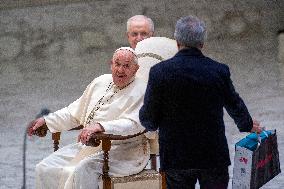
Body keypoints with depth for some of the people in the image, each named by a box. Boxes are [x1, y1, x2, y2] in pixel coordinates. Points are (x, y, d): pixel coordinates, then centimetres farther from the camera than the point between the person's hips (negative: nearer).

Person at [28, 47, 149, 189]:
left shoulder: (140, 91, -8)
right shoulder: (101, 82, 16)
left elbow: (132, 124, -24)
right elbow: (75, 112, 25)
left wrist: (100, 126, -38)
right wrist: (46, 120, 15)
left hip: (121, 152, -8)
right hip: (88, 146, 8)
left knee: (79, 172, -33)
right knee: (44, 169, -7)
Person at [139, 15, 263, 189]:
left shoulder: (159, 72, -11)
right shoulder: (219, 71, -6)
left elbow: (148, 119, -7)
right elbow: (234, 105, 12)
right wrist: (248, 125, 33)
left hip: (175, 157, -1)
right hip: (214, 155, 1)